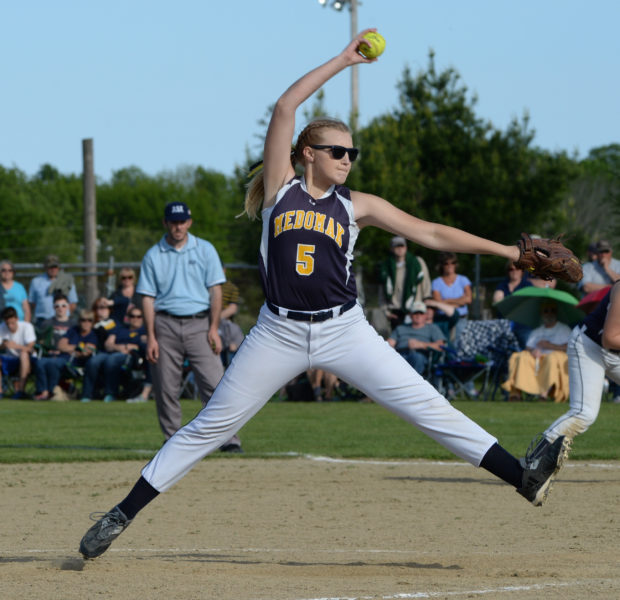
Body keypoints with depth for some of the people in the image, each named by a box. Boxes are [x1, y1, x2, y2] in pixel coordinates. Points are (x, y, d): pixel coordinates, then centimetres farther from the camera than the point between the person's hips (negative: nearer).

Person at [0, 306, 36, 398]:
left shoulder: (26, 327, -12)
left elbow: (30, 348, -20)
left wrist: (17, 346, -39)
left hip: (26, 360, -3)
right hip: (9, 361, 3)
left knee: (24, 354, -37)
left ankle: (21, 390, -35)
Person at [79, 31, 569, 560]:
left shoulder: (356, 206, 6)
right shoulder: (281, 188, 3)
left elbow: (429, 233, 5)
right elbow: (286, 107, -5)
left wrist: (506, 250, -1)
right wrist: (343, 61, -4)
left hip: (344, 331, 1)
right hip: (279, 333, -1)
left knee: (426, 405, -8)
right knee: (211, 426, 2)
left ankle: (521, 477, -13)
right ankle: (123, 514, 8)